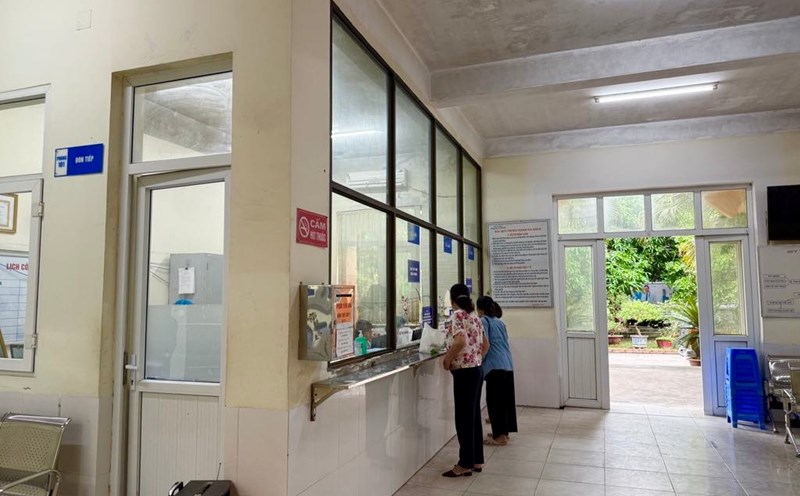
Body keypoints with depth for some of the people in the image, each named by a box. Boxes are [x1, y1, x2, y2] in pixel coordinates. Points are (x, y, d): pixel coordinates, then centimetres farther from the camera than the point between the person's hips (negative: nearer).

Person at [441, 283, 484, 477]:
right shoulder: (474, 316, 13)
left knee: (464, 417, -1)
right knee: (473, 415, 15)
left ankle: (466, 464, 7)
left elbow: (460, 341, -25)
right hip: (477, 369, 9)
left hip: (464, 371, -9)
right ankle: (477, 460, 23)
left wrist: (447, 359, -13)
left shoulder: (458, 315, -12)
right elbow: (484, 344, 17)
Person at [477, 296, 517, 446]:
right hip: (508, 365, 8)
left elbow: (485, 345, -13)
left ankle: (499, 436, 3)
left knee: (494, 401, -1)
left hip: (495, 366, -8)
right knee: (505, 399, 14)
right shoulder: (500, 322, 18)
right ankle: (503, 432, 24)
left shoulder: (484, 321, -4)